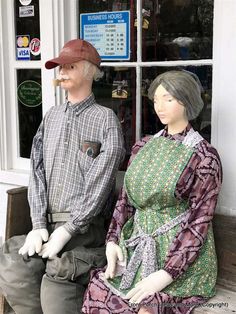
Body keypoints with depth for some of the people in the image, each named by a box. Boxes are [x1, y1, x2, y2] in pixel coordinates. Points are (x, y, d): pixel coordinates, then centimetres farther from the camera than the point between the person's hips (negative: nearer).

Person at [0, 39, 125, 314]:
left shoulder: (105, 119, -3)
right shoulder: (52, 116, 14)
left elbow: (99, 183, -11)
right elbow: (38, 171, 7)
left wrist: (66, 231, -14)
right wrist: (38, 224, -4)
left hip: (84, 228, -5)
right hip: (47, 222, 5)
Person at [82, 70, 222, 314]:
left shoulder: (203, 157, -8)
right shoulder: (144, 147, 9)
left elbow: (199, 223, -11)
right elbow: (125, 199, 12)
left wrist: (166, 274, -18)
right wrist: (113, 241, -3)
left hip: (181, 255, -4)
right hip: (137, 245, 5)